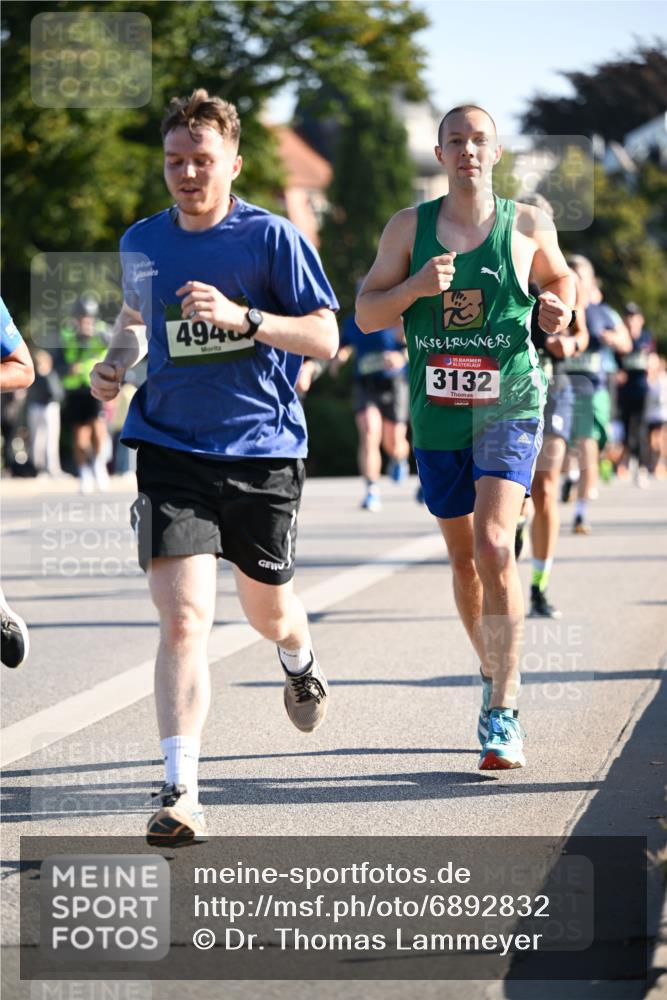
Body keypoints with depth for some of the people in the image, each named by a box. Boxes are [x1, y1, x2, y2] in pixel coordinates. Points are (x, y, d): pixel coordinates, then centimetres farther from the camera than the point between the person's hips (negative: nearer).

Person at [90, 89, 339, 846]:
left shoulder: (270, 236, -6)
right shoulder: (141, 243, 7)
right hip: (171, 449, 1)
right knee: (182, 618, -15)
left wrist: (241, 317, -23)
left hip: (262, 450, -1)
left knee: (267, 609, 16)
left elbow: (324, 338, -9)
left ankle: (299, 658, 55)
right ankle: (180, 792, -18)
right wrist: (116, 360, 6)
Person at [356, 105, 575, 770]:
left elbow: (559, 277, 21)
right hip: (437, 415, 3)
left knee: (494, 546, -20)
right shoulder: (408, 228, 3)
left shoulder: (529, 226, 1)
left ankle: (502, 715, -19)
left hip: (508, 407, -3)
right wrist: (416, 286, -17)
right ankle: (491, 672, 37)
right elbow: (366, 314, 1)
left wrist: (560, 310, -1)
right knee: (463, 556, 13)